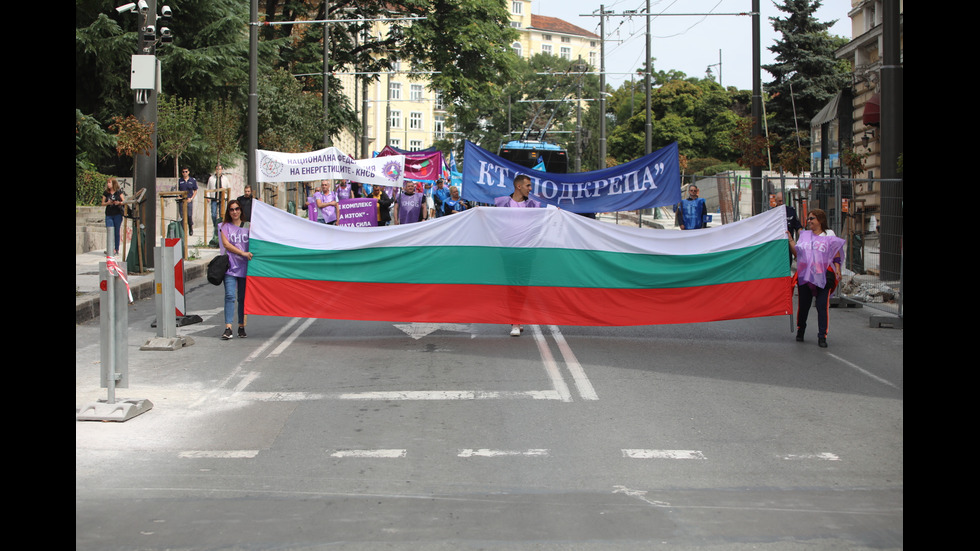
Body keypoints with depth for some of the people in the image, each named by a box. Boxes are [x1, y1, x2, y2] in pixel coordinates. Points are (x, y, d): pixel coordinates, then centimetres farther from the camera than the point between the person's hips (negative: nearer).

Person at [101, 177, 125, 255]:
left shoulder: (119, 192, 3)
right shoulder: (106, 193, 8)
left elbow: (124, 201, 2)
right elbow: (103, 203, 10)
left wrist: (119, 203, -17)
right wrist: (108, 203, -10)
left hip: (117, 214, -2)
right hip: (109, 215, 2)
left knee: (117, 232, 2)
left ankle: (116, 249, 9)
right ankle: (111, 249, -13)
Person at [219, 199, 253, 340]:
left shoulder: (248, 226, 11)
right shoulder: (225, 226, 8)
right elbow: (226, 244, -3)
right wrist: (243, 253, -12)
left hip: (245, 266, 1)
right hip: (230, 266, -1)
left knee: (243, 297, 5)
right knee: (229, 296, -11)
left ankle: (242, 327, 14)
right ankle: (228, 328, -16)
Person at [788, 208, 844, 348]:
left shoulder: (829, 235, 5)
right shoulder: (805, 235, 14)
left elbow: (836, 254, 3)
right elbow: (797, 253, 12)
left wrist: (837, 268, -9)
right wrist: (790, 240, 4)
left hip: (823, 276, -3)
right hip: (805, 276, 3)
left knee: (823, 306, -7)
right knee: (803, 304, 9)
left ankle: (822, 336, -2)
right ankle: (800, 330, 30)